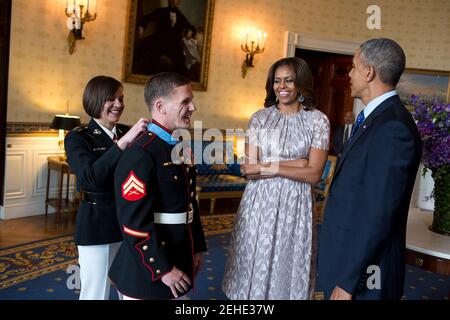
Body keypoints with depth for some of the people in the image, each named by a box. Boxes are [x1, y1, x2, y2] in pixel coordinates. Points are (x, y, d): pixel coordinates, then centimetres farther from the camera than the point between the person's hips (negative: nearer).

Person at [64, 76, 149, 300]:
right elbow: (91, 177, -24)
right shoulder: (77, 138, -7)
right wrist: (123, 142, -31)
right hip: (96, 225, -4)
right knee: (95, 293, 7)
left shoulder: (129, 133, 6)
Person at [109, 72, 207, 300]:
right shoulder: (140, 155, -21)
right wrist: (162, 269, -19)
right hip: (148, 272, -8)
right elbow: (134, 221, -23)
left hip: (180, 263, 8)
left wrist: (197, 248, 13)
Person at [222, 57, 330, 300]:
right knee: (253, 267, 10)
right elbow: (249, 170, -4)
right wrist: (294, 164, -11)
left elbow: (314, 173, -9)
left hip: (294, 206, -1)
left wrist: (267, 167, -13)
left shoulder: (317, 120, -1)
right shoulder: (259, 118, 2)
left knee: (287, 268, 10)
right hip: (259, 203, 1)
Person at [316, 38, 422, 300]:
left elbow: (379, 213, -24)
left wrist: (348, 281, -19)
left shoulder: (393, 127, -22)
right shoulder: (375, 118, 8)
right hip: (349, 256, 8)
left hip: (364, 272, -8)